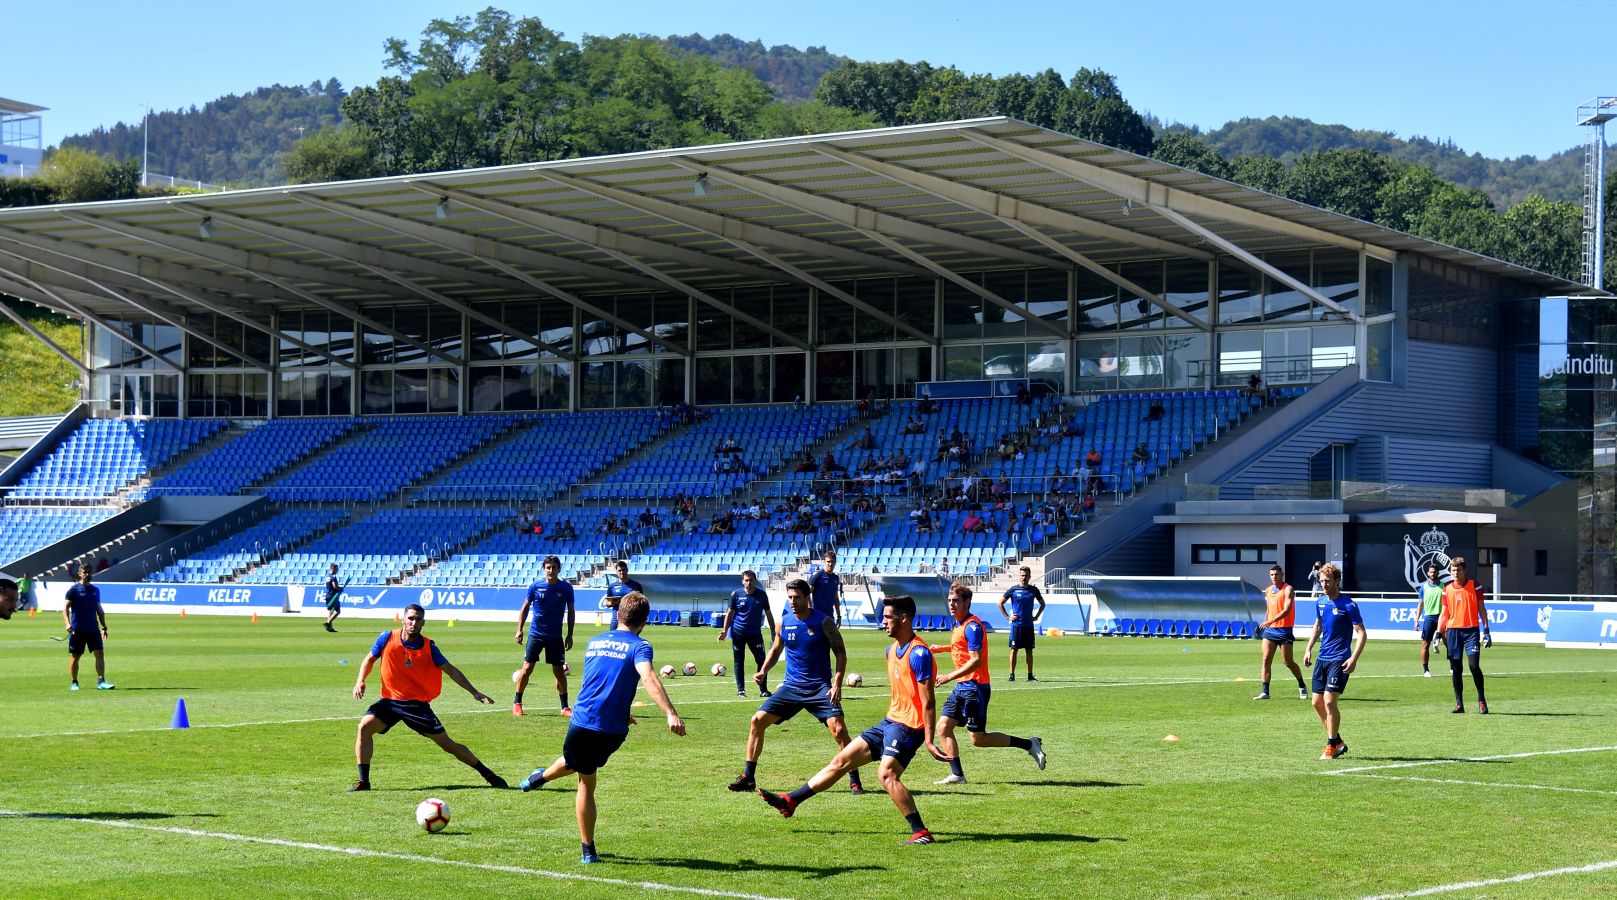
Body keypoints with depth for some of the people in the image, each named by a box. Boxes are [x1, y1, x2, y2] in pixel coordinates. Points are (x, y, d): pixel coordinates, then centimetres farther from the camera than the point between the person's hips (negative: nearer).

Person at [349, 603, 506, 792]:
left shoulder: (428, 647, -7)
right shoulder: (387, 638, -6)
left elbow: (451, 670, -3)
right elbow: (370, 659, 10)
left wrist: (473, 692, -10)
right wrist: (360, 681, -6)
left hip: (417, 704, -1)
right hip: (390, 700, 1)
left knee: (446, 743, -2)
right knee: (365, 726, -23)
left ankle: (488, 774, 11)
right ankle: (363, 781, -14)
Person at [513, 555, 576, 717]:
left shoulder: (566, 588, -2)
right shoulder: (535, 587, -4)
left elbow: (570, 612, 6)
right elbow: (525, 608, 4)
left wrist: (569, 635, 3)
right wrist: (519, 629, -2)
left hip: (556, 637, 1)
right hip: (536, 634, -1)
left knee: (559, 672, 1)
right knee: (527, 669, -6)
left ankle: (565, 707, 11)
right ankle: (517, 703, 6)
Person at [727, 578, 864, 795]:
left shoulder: (823, 622, -8)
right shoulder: (784, 621, 4)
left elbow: (841, 653, -4)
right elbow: (775, 650, 19)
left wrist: (837, 684, -15)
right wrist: (763, 672, 1)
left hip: (820, 687, -4)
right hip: (791, 686, 4)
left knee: (838, 729, -21)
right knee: (757, 720, -5)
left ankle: (854, 781, -7)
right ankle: (747, 777, 4)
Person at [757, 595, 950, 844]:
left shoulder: (918, 653, -17)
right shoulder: (892, 650, 13)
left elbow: (928, 701, -19)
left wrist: (929, 741, -23)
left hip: (908, 726, -9)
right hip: (890, 721, 10)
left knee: (887, 775, -27)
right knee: (841, 760, 11)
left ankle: (921, 832, -25)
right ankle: (790, 801, 18)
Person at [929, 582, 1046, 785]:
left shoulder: (972, 626, -17)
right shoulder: (960, 624, 13)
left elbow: (976, 660, -24)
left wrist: (949, 677, -25)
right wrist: (943, 648, 27)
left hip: (974, 688, -10)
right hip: (962, 687, 10)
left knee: (978, 739, -6)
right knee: (943, 727, 3)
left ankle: (1029, 744, 3)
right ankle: (957, 774, 5)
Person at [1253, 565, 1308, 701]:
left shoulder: (1288, 589, -9)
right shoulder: (1268, 590, 13)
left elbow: (1286, 610, -21)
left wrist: (1270, 621, -29)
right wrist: (1265, 623, 20)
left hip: (1284, 630, -6)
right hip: (1270, 629, 6)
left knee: (1288, 661, 0)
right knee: (1266, 660, -4)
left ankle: (1302, 686, 22)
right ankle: (1265, 692, -4)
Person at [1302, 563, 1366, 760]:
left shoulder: (1348, 605, -12)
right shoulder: (1320, 603, 8)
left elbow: (1361, 633, -11)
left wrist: (1354, 659, -20)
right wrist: (1309, 649, 15)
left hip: (1339, 660, -7)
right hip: (1322, 658, 7)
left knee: (1329, 701, -12)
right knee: (1317, 701, 7)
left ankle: (1332, 747, 1)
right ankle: (1338, 742, 21)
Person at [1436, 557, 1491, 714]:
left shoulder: (1474, 586, 2)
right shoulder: (1447, 589, 9)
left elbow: (1481, 609, 4)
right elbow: (1444, 613, 13)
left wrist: (1486, 630, -3)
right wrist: (1438, 633, 3)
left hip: (1471, 629, -3)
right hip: (1453, 631, 3)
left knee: (1474, 665, -13)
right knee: (1455, 669, 2)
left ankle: (1481, 700, 1)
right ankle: (1459, 704, 8)